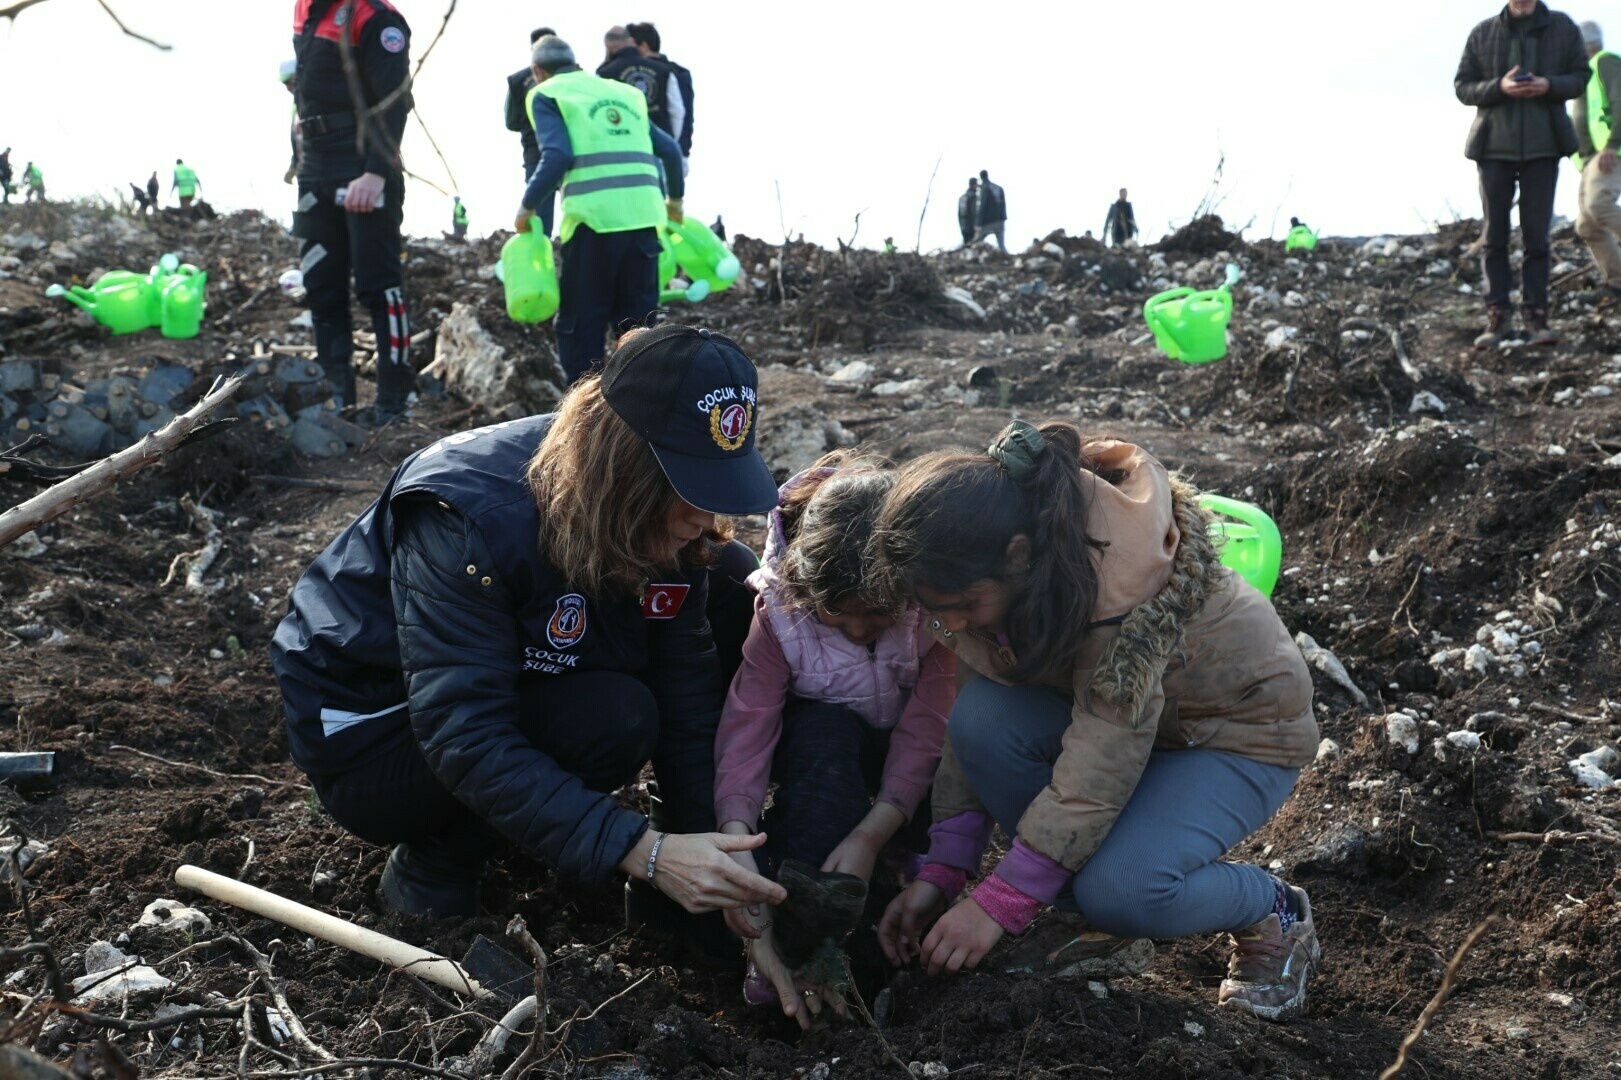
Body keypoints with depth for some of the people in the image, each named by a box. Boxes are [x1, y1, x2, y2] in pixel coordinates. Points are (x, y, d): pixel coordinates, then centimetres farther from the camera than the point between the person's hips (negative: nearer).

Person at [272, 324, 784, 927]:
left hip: (517, 692, 7)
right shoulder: (470, 520, -34)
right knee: (612, 718, -34)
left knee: (730, 585, -7)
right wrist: (643, 853, -45)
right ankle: (433, 866, -9)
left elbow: (688, 692, -11)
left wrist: (710, 840, -22)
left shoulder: (666, 525, -14)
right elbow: (463, 738, -38)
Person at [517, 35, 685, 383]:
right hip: (643, 214, 5)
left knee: (580, 325, 5)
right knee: (637, 321, 15)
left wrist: (528, 206, 3)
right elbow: (670, 149, 20)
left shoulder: (546, 94, 9)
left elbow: (558, 156, -8)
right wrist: (674, 199, 36)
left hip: (595, 217, -5)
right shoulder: (622, 91, 25)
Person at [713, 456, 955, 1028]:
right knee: (823, 734, -38)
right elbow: (745, 730, -31)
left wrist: (869, 836, -40)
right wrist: (738, 847, -46)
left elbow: (927, 727, -30)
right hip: (822, 746, 0)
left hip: (901, 754, 1)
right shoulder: (781, 611, -25)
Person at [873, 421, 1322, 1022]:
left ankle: (1274, 915, 3)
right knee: (983, 717, -25)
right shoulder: (986, 566, -17)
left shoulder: (1127, 579, -38)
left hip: (1243, 730, -6)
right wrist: (942, 872, -13)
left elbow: (1100, 767, -34)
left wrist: (998, 904, -30)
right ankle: (1092, 924, -3)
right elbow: (977, 729, -9)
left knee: (1122, 888, -31)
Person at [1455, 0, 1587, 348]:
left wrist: (1549, 85, -15)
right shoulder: (1483, 33, 3)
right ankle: (1498, 314, 5)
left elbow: (1580, 77, 6)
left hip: (1543, 145, 0)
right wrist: (1499, 88, -16)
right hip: (1494, 146, 1)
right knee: (1494, 233, 1)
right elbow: (1463, 86, 3)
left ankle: (1537, 314, 3)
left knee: (1537, 234, -1)